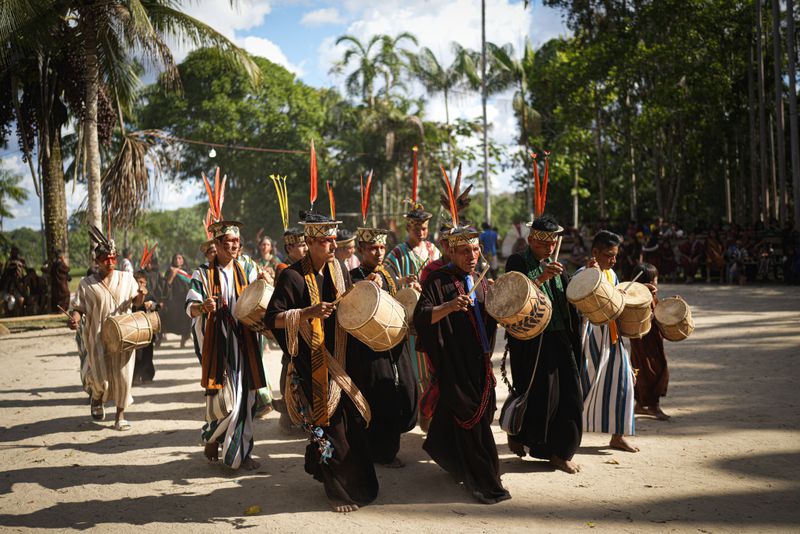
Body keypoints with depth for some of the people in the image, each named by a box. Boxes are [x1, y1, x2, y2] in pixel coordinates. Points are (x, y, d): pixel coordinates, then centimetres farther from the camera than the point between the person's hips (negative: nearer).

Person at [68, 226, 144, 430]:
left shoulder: (126, 278, 5)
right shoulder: (87, 284, 0)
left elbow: (135, 301, 10)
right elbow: (78, 307, 1)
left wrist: (140, 297, -13)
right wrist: (74, 319, -20)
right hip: (97, 338, -2)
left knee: (123, 376, 0)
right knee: (101, 380, -4)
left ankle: (120, 415, 15)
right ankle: (96, 397, 33)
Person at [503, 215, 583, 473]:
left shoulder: (556, 265, 14)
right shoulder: (517, 263, -5)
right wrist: (541, 279, -29)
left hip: (560, 338, 6)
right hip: (530, 342, -6)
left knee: (568, 393, 3)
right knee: (538, 393, -3)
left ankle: (560, 452, 14)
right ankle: (517, 433, 25)